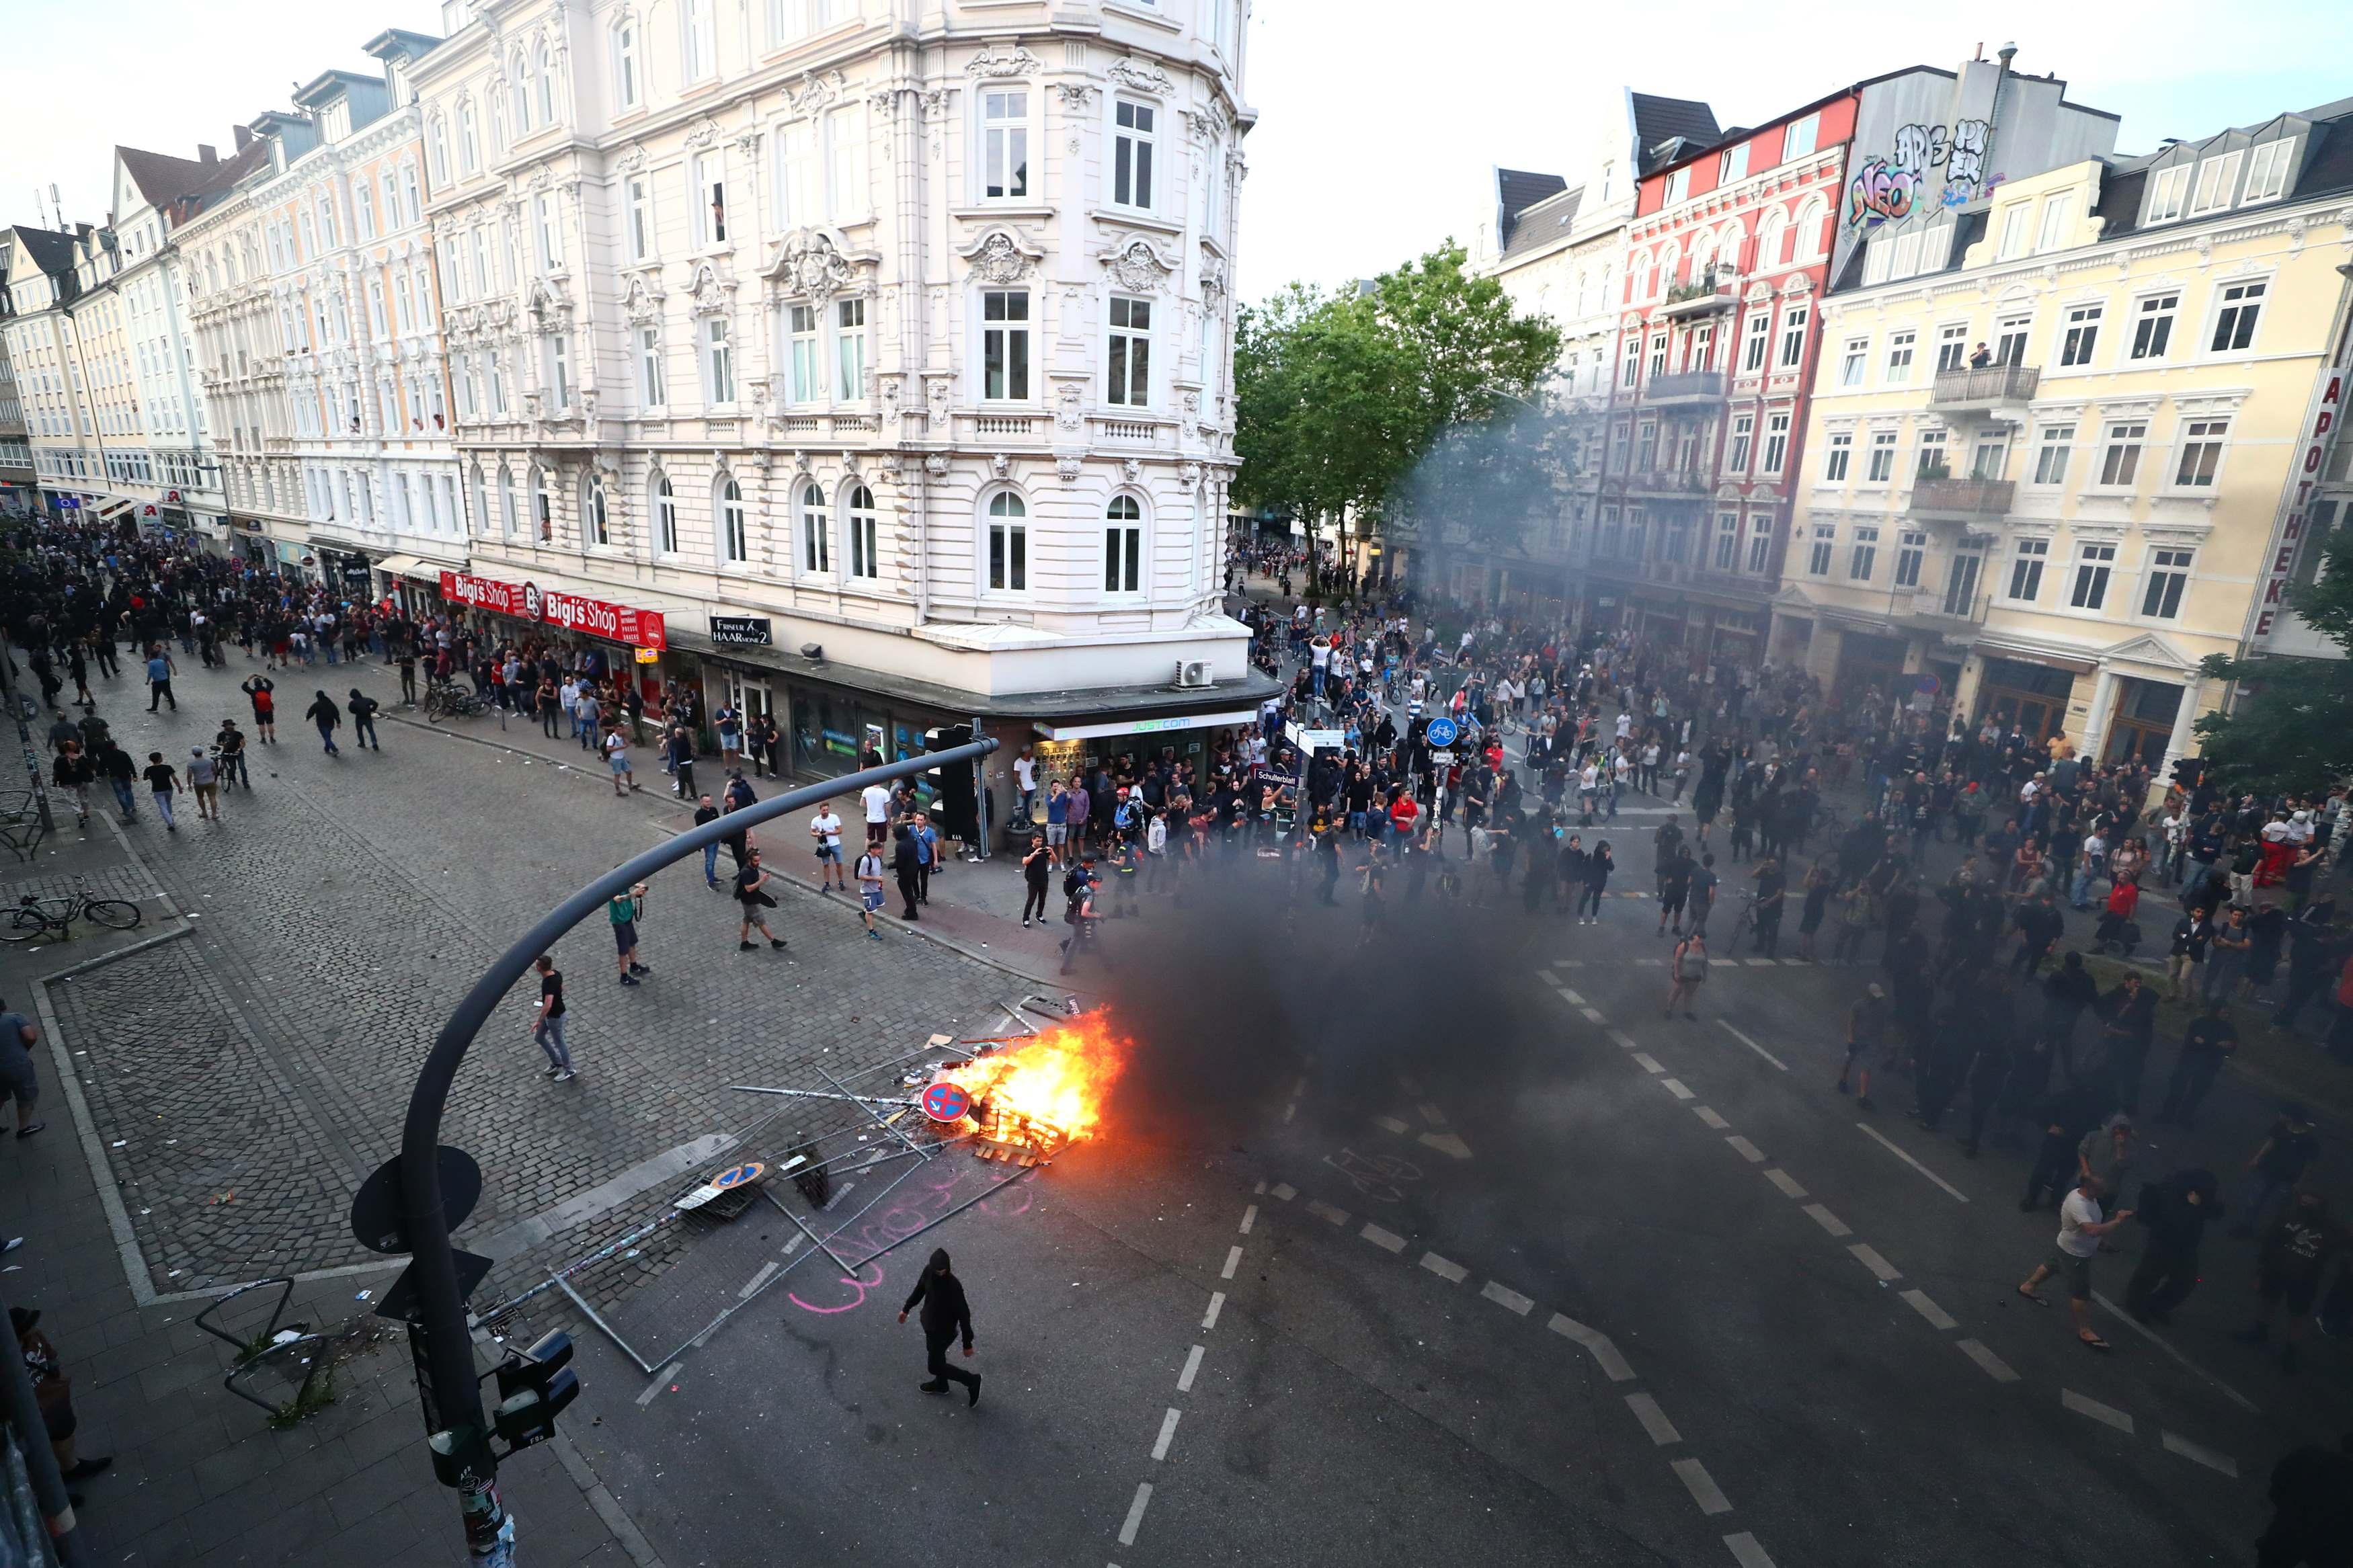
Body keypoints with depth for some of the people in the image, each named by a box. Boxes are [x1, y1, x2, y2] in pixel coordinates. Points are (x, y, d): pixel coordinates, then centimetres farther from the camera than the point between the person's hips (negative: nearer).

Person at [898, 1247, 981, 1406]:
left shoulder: (953, 1287, -37)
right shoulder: (928, 1271, -19)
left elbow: (964, 1315, -27)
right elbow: (920, 1288, 4)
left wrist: (967, 1344, -18)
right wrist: (906, 1309, 18)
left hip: (944, 1331, -7)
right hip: (930, 1324, 7)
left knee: (934, 1366, 10)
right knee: (936, 1354, 29)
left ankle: (972, 1381, 24)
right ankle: (941, 1384, 57)